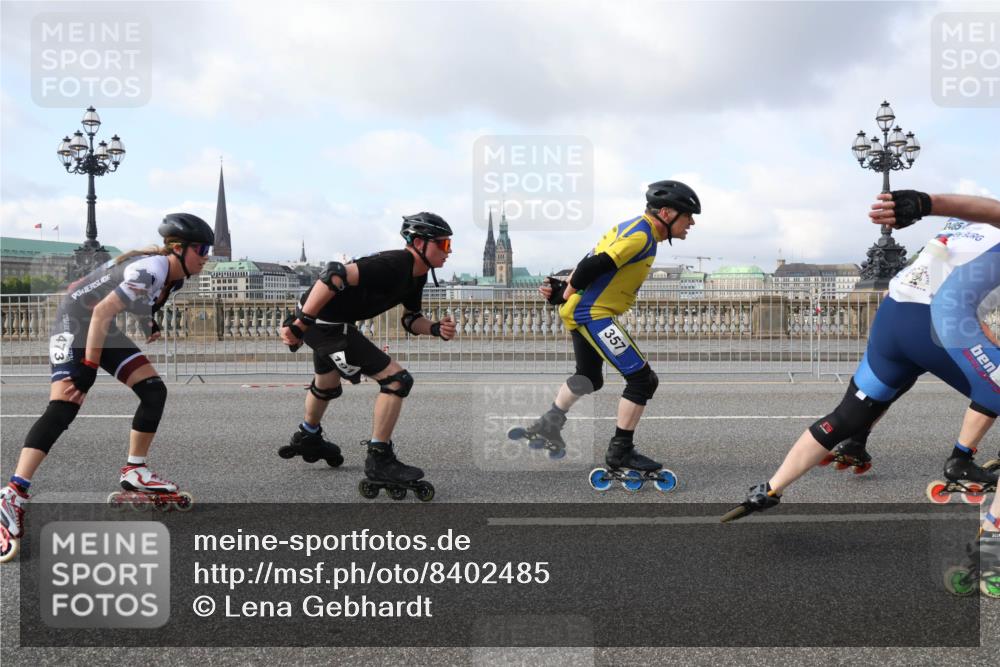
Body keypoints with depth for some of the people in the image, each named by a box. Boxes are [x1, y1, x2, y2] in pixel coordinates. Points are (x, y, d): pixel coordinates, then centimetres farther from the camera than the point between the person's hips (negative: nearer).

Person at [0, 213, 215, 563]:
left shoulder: (173, 277, 1)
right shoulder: (150, 270, -28)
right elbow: (101, 312, -31)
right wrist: (89, 368, -29)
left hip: (105, 331, 9)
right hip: (75, 324, -9)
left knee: (154, 390, 1)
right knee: (62, 408, -22)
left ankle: (134, 474, 13)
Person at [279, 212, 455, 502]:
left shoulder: (416, 274, 5)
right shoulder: (394, 265, -26)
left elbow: (411, 320, 13)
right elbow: (336, 276, -34)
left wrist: (436, 329, -8)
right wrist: (300, 323, -33)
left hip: (330, 322, 11)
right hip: (323, 322, -11)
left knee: (327, 386, 34)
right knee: (396, 379, -14)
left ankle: (307, 439, 62)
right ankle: (379, 462, -6)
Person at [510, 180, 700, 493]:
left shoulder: (634, 229, 14)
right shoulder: (641, 235, -17)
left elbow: (591, 262, 14)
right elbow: (593, 266, -25)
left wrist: (566, 289, 7)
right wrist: (567, 294, -10)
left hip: (582, 312, 11)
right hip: (593, 313, -10)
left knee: (589, 378, 29)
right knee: (642, 379, -8)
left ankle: (547, 427, 37)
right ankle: (619, 458, -1)